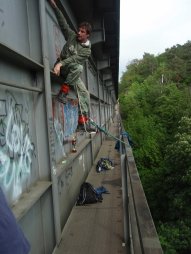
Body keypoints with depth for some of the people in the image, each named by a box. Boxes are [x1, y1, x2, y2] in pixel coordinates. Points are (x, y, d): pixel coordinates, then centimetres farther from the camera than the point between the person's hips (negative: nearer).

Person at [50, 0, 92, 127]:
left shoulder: (87, 50, -6)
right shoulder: (72, 35, 1)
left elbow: (74, 59, -21)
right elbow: (63, 22, 1)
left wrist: (61, 63, -35)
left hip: (73, 72, 2)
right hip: (62, 67, -2)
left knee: (84, 93, -11)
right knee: (79, 67, -34)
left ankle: (83, 119, -8)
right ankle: (63, 92, -30)